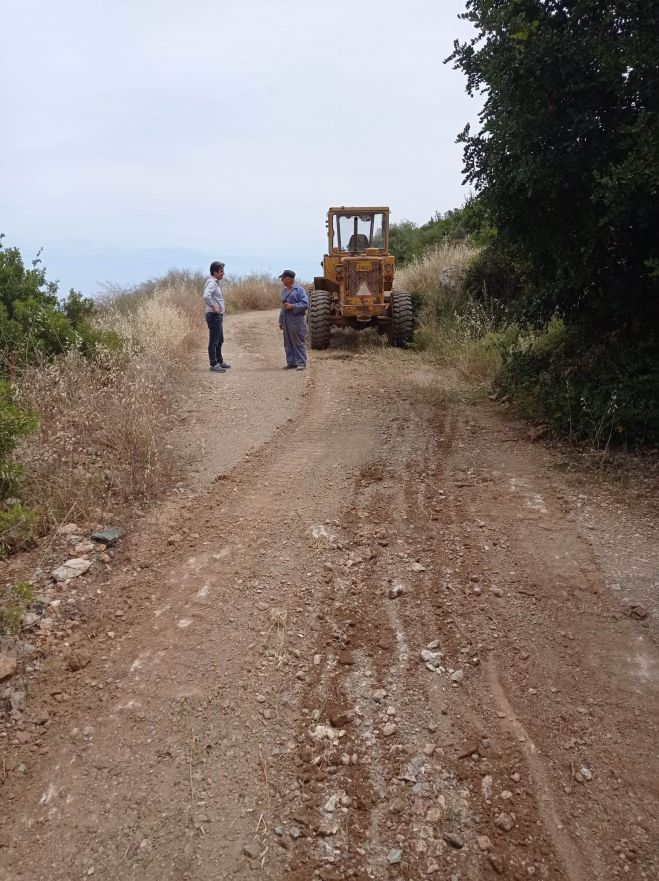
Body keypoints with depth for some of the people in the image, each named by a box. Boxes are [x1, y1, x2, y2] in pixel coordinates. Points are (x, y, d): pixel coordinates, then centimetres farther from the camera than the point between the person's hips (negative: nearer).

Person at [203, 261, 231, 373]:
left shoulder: (216, 282, 15)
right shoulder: (211, 283, -16)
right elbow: (206, 296, -34)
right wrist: (214, 307, -24)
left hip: (218, 316, 10)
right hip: (214, 316, -10)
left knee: (220, 340, 19)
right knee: (214, 341, -4)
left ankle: (219, 361, 31)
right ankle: (214, 364, 2)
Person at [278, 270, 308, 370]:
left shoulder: (299, 289, -6)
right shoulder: (284, 291, 18)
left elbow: (305, 304, -13)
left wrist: (292, 306, -18)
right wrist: (281, 321, 23)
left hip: (296, 320, -8)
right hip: (286, 321, 8)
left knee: (298, 343, -5)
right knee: (288, 343, 9)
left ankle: (301, 363, -1)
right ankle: (291, 362, 16)